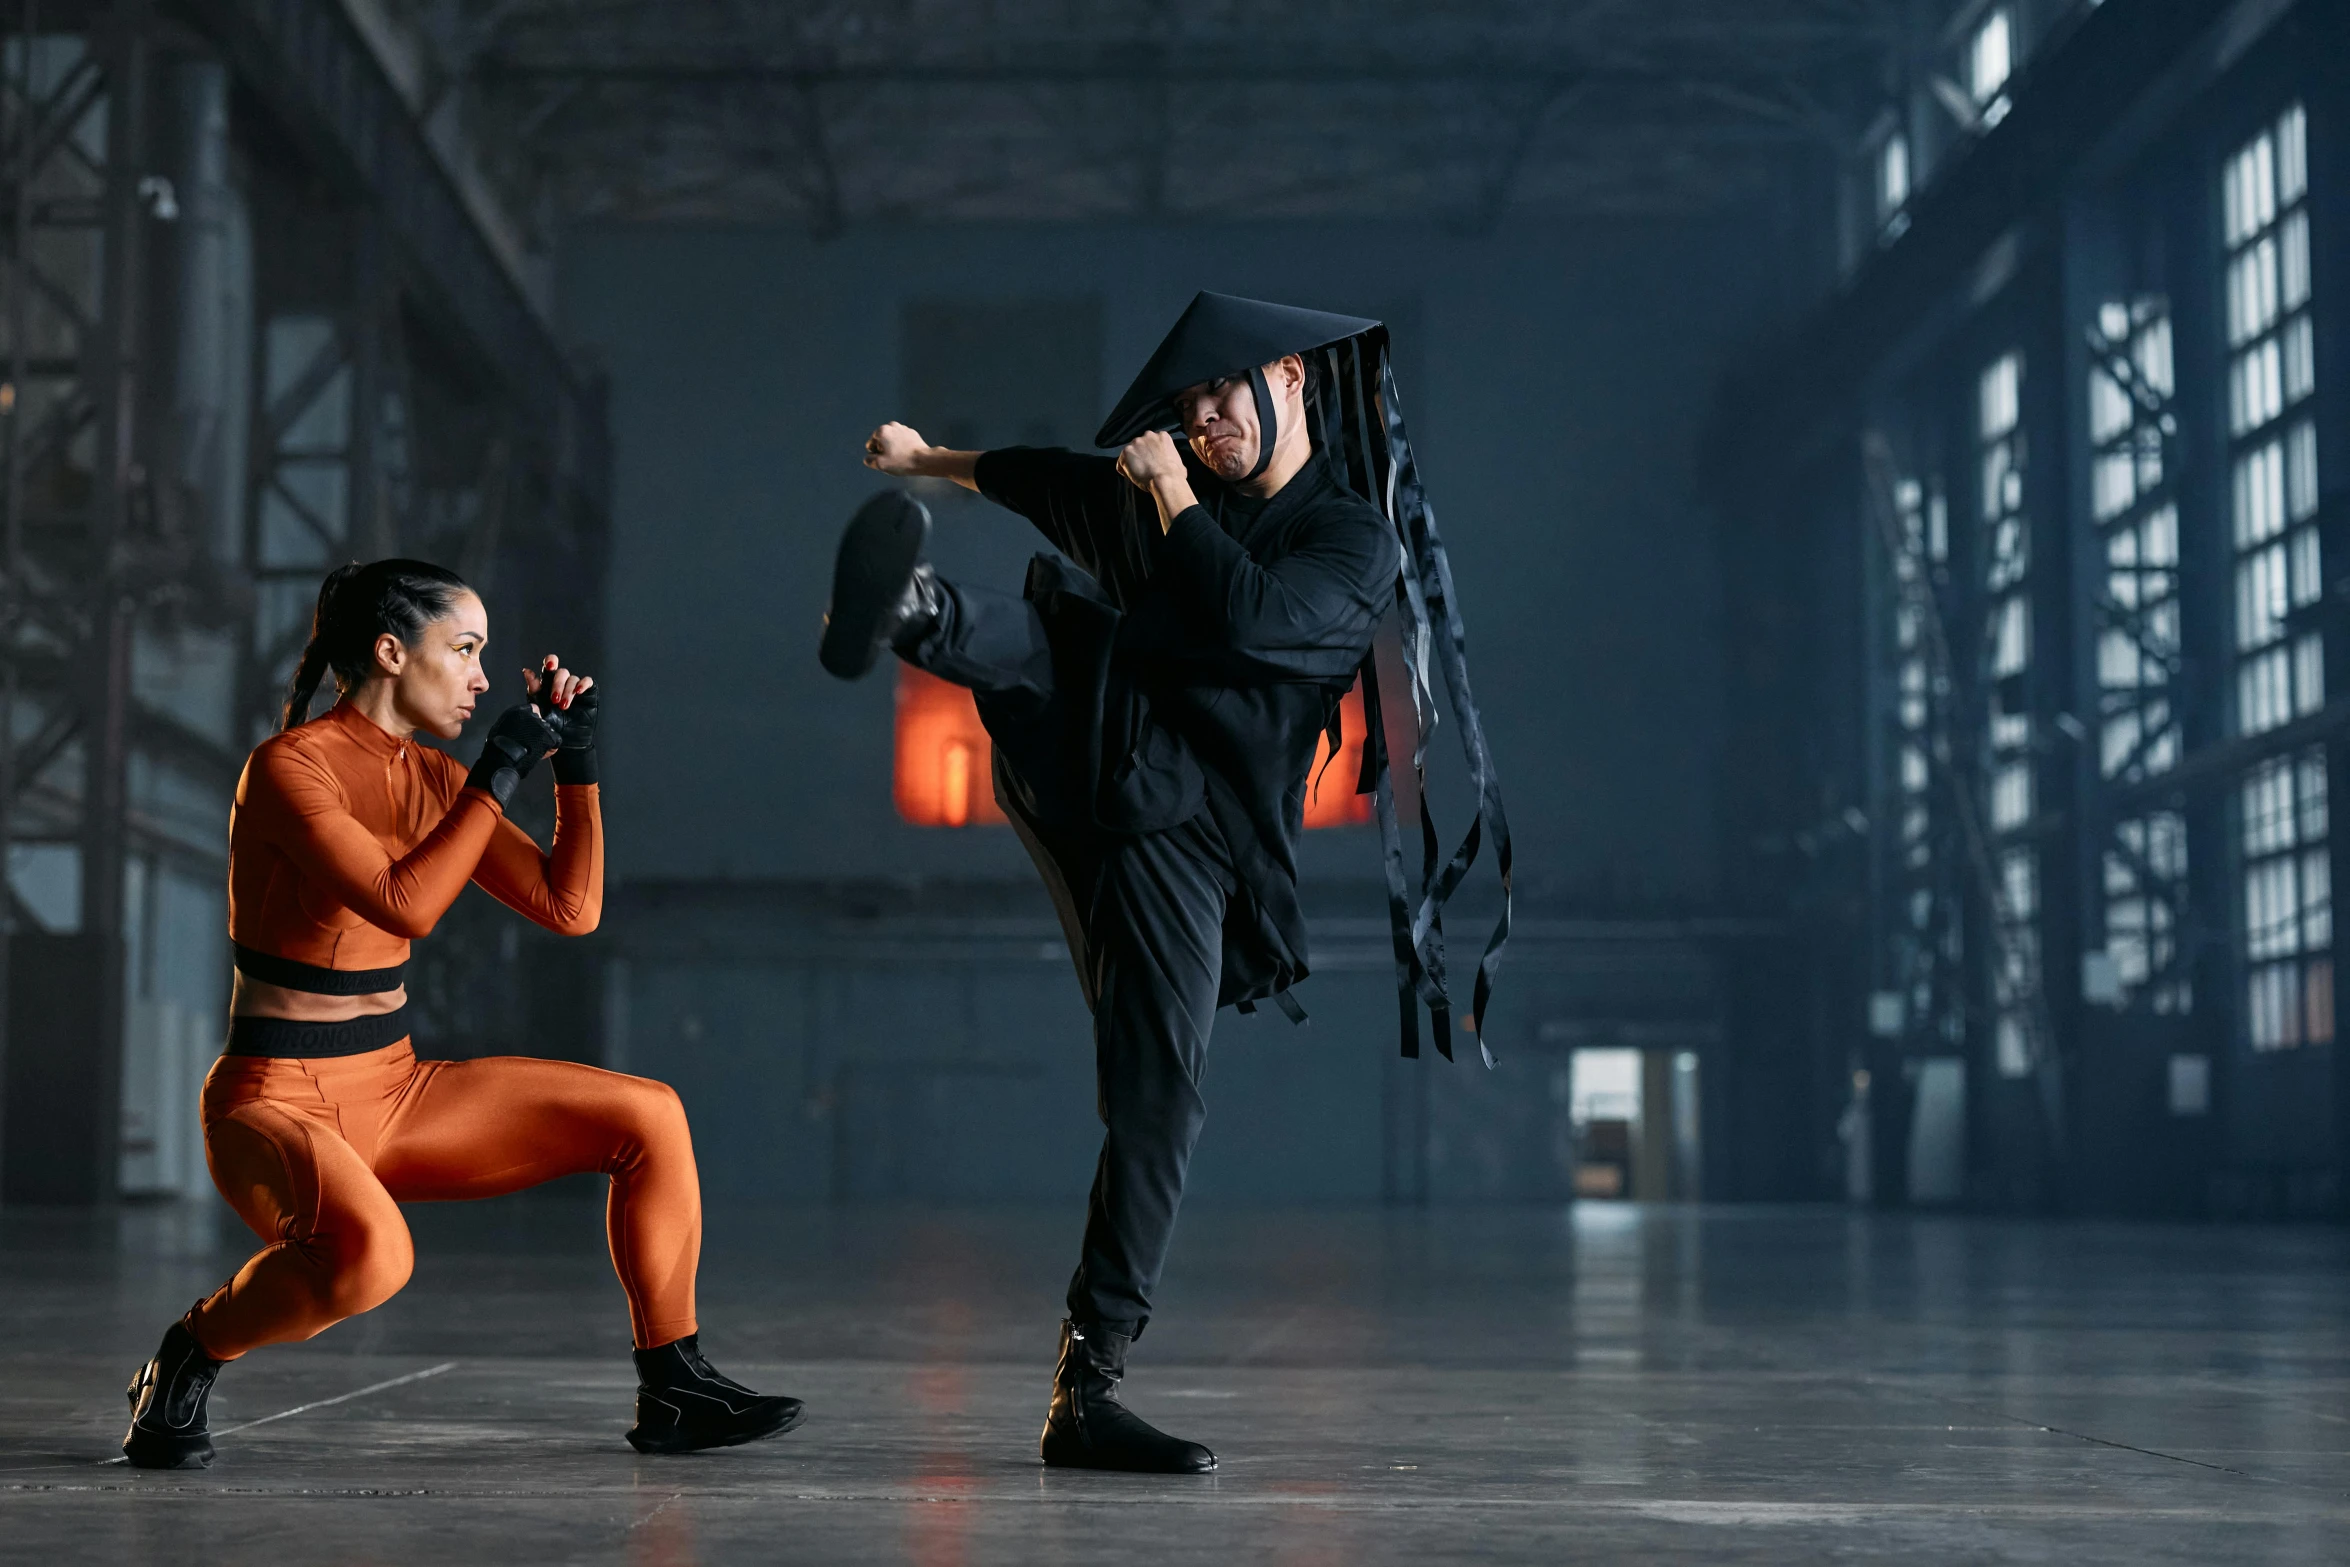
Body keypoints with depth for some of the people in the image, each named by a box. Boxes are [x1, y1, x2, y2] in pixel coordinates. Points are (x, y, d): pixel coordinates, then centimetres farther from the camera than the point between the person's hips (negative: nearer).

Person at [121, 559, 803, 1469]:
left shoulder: (433, 780, 8)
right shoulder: (289, 766, -15)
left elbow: (571, 908, 7)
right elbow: (404, 905, -27)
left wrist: (575, 760, -1)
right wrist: (501, 771, -20)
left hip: (393, 1092, 8)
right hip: (273, 1104, -8)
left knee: (649, 1118, -2)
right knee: (369, 1251, -39)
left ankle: (673, 1393, 8)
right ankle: (187, 1359, -8)